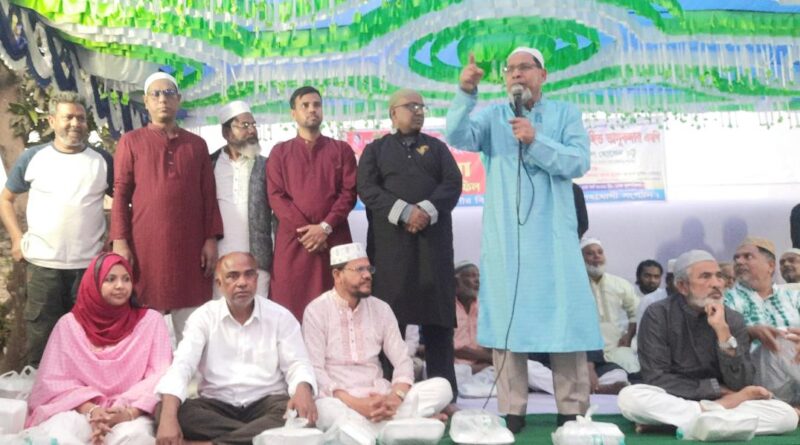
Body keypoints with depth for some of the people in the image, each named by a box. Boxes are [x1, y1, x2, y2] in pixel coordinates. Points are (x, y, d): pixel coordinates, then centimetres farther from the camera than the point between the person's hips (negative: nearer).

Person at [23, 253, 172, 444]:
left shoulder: (151, 320, 6)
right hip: (80, 410, 1)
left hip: (132, 412, -1)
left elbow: (160, 376, -3)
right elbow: (55, 380, 3)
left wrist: (129, 412, -20)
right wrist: (90, 410, -15)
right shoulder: (69, 324, 10)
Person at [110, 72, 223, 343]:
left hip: (190, 246, 2)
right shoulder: (130, 142, 7)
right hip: (146, 245, -2)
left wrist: (211, 239, 2)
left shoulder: (197, 144, 13)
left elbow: (208, 196, 11)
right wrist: (120, 241, -7)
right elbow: (120, 194, 2)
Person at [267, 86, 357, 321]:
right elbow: (276, 196, 2)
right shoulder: (279, 152, 12)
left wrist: (325, 227, -11)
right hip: (292, 239, 0)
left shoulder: (342, 150, 12)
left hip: (334, 239, 0)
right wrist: (304, 230, -10)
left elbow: (349, 193, 2)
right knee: (290, 304, -2)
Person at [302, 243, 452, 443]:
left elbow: (403, 361, 5)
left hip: (379, 398, 5)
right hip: (339, 400, -4)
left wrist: (395, 398, -16)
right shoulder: (317, 310, -3)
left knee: (441, 386, -18)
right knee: (325, 409, -40)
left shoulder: (381, 309, 9)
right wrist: (354, 403, -23)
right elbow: (315, 370, -10)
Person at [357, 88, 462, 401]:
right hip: (390, 242, -1)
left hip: (433, 240, 2)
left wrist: (427, 210, -13)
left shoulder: (437, 147, 20)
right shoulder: (375, 150, 14)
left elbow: (452, 184, 5)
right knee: (389, 315, -4)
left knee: (438, 316, -1)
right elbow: (367, 189, -1)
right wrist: (404, 212, -15)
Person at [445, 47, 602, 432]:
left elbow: (579, 162, -5)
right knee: (506, 319, 1)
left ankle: (572, 411, 6)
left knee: (563, 318, -2)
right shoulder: (493, 116, 11)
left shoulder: (565, 114, 10)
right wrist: (465, 93, -22)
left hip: (552, 234, -1)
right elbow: (458, 137, -8)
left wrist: (536, 141, -15)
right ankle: (512, 411, 8)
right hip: (504, 235, 1)